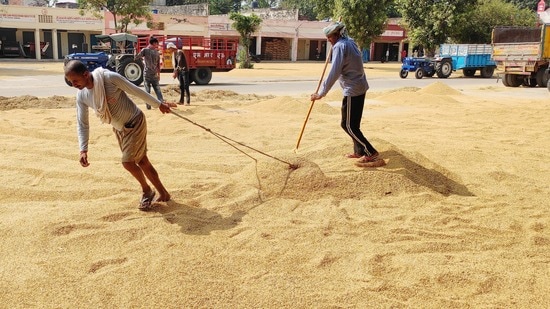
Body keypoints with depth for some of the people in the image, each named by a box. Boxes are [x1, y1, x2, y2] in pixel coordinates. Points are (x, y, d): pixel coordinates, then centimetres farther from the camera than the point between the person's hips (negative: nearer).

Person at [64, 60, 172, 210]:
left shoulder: (110, 78, -28)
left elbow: (136, 90, -16)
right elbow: (82, 124, -4)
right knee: (142, 161, 12)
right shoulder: (81, 96, -11)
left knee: (127, 162, -11)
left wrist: (158, 104, -5)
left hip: (135, 123, -6)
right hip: (119, 128, 6)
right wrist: (83, 149, -14)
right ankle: (163, 193, 26)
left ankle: (147, 190, 15)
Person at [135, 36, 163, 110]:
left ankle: (148, 105, 3)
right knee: (158, 90, 8)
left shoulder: (145, 50, -5)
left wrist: (142, 57, 11)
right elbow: (158, 65, 6)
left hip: (147, 74, -2)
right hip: (154, 74, 2)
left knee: (147, 91, 4)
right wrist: (159, 74, 14)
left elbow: (136, 58, -7)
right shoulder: (157, 52, 3)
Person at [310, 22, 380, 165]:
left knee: (348, 125, -3)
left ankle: (371, 152, -2)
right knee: (354, 123, 18)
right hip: (360, 87, 10)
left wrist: (321, 93, -22)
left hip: (352, 90, -10)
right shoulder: (350, 42, 13)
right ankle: (359, 151, 24)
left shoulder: (340, 46, -16)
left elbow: (334, 73, -23)